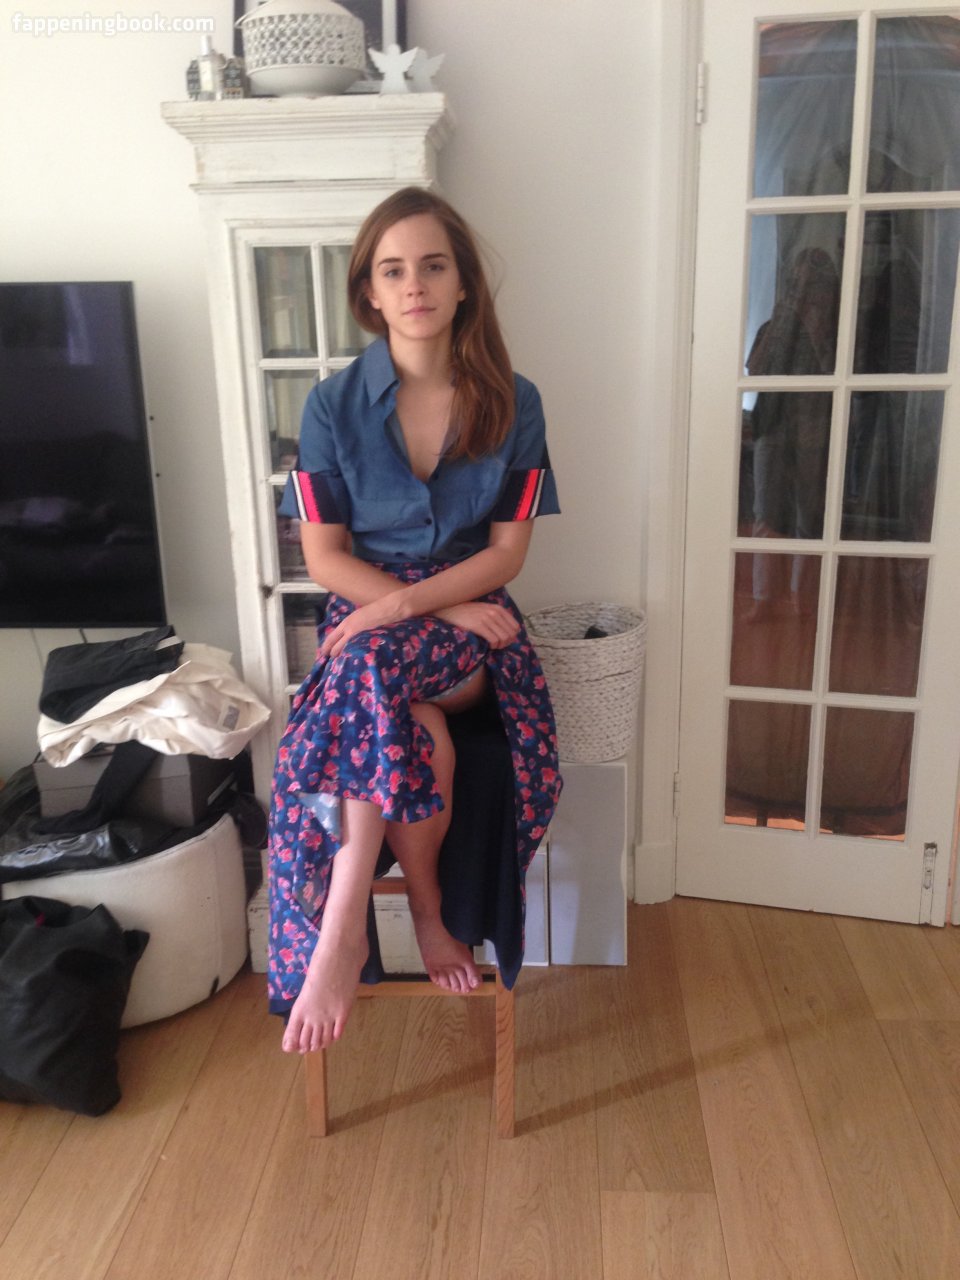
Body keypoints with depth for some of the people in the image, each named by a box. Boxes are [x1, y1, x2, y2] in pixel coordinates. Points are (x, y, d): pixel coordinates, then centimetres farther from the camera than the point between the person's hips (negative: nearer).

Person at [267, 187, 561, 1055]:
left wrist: (403, 604, -19)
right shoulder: (334, 404, -3)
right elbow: (325, 558, -4)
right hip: (365, 616, 1)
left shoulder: (512, 403, -2)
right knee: (420, 736, -34)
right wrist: (447, 612, -15)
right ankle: (426, 910, -12)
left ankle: (339, 938, -23)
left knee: (374, 668, -34)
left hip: (474, 615, 0)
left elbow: (508, 551, -4)